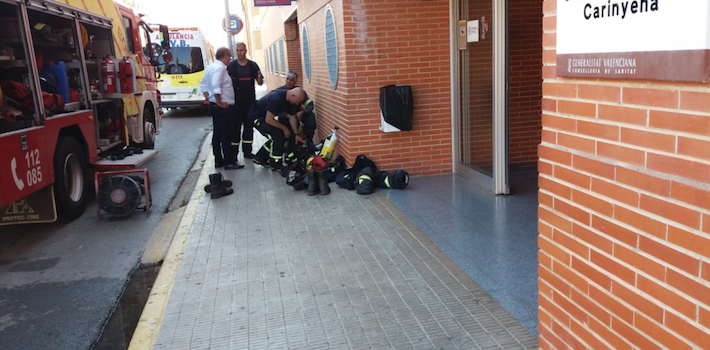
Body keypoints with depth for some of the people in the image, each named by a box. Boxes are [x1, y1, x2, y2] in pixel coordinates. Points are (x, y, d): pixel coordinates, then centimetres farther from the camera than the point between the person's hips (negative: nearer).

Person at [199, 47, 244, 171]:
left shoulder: (210, 67, 12)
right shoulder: (220, 68, -16)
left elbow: (203, 85, 17)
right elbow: (216, 86, -27)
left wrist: (209, 98, 14)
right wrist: (220, 103, -20)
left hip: (213, 106, 10)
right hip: (224, 108, -10)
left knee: (217, 134, 13)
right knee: (226, 135, -4)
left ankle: (218, 161, 19)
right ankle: (229, 162, 0)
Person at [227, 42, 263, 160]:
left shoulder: (253, 65, 6)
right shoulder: (231, 66, 1)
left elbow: (260, 83, 6)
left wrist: (259, 79, -16)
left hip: (250, 100, 3)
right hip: (236, 101, -3)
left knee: (249, 125, 9)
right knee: (236, 125, -2)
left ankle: (247, 150, 18)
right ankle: (234, 152, 2)